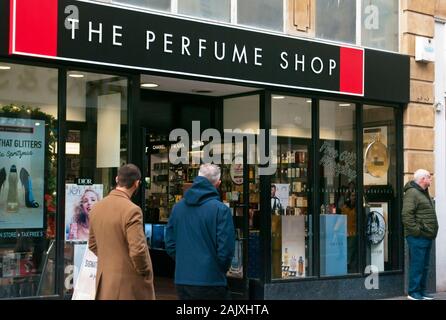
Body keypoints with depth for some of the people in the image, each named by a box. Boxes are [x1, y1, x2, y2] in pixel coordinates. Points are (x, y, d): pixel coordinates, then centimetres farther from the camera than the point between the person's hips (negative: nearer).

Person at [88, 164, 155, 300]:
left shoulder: (96, 207, 5)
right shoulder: (131, 210, -19)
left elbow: (92, 245, 15)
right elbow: (137, 250, -22)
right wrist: (145, 272, -6)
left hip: (104, 280, 7)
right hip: (128, 282, -7)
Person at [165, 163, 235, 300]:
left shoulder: (177, 207, 5)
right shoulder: (220, 210, -12)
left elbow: (170, 244, 9)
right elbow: (225, 250, -13)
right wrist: (221, 271, 6)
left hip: (181, 280, 5)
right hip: (210, 282, -5)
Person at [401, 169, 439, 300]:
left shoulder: (424, 193, 20)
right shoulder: (412, 193, -12)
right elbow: (406, 214, -21)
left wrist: (432, 232, 19)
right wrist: (416, 230, -21)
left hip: (427, 236, 10)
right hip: (418, 238, -10)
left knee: (424, 266, 13)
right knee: (417, 265, -6)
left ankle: (422, 291, 20)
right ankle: (413, 292, 0)